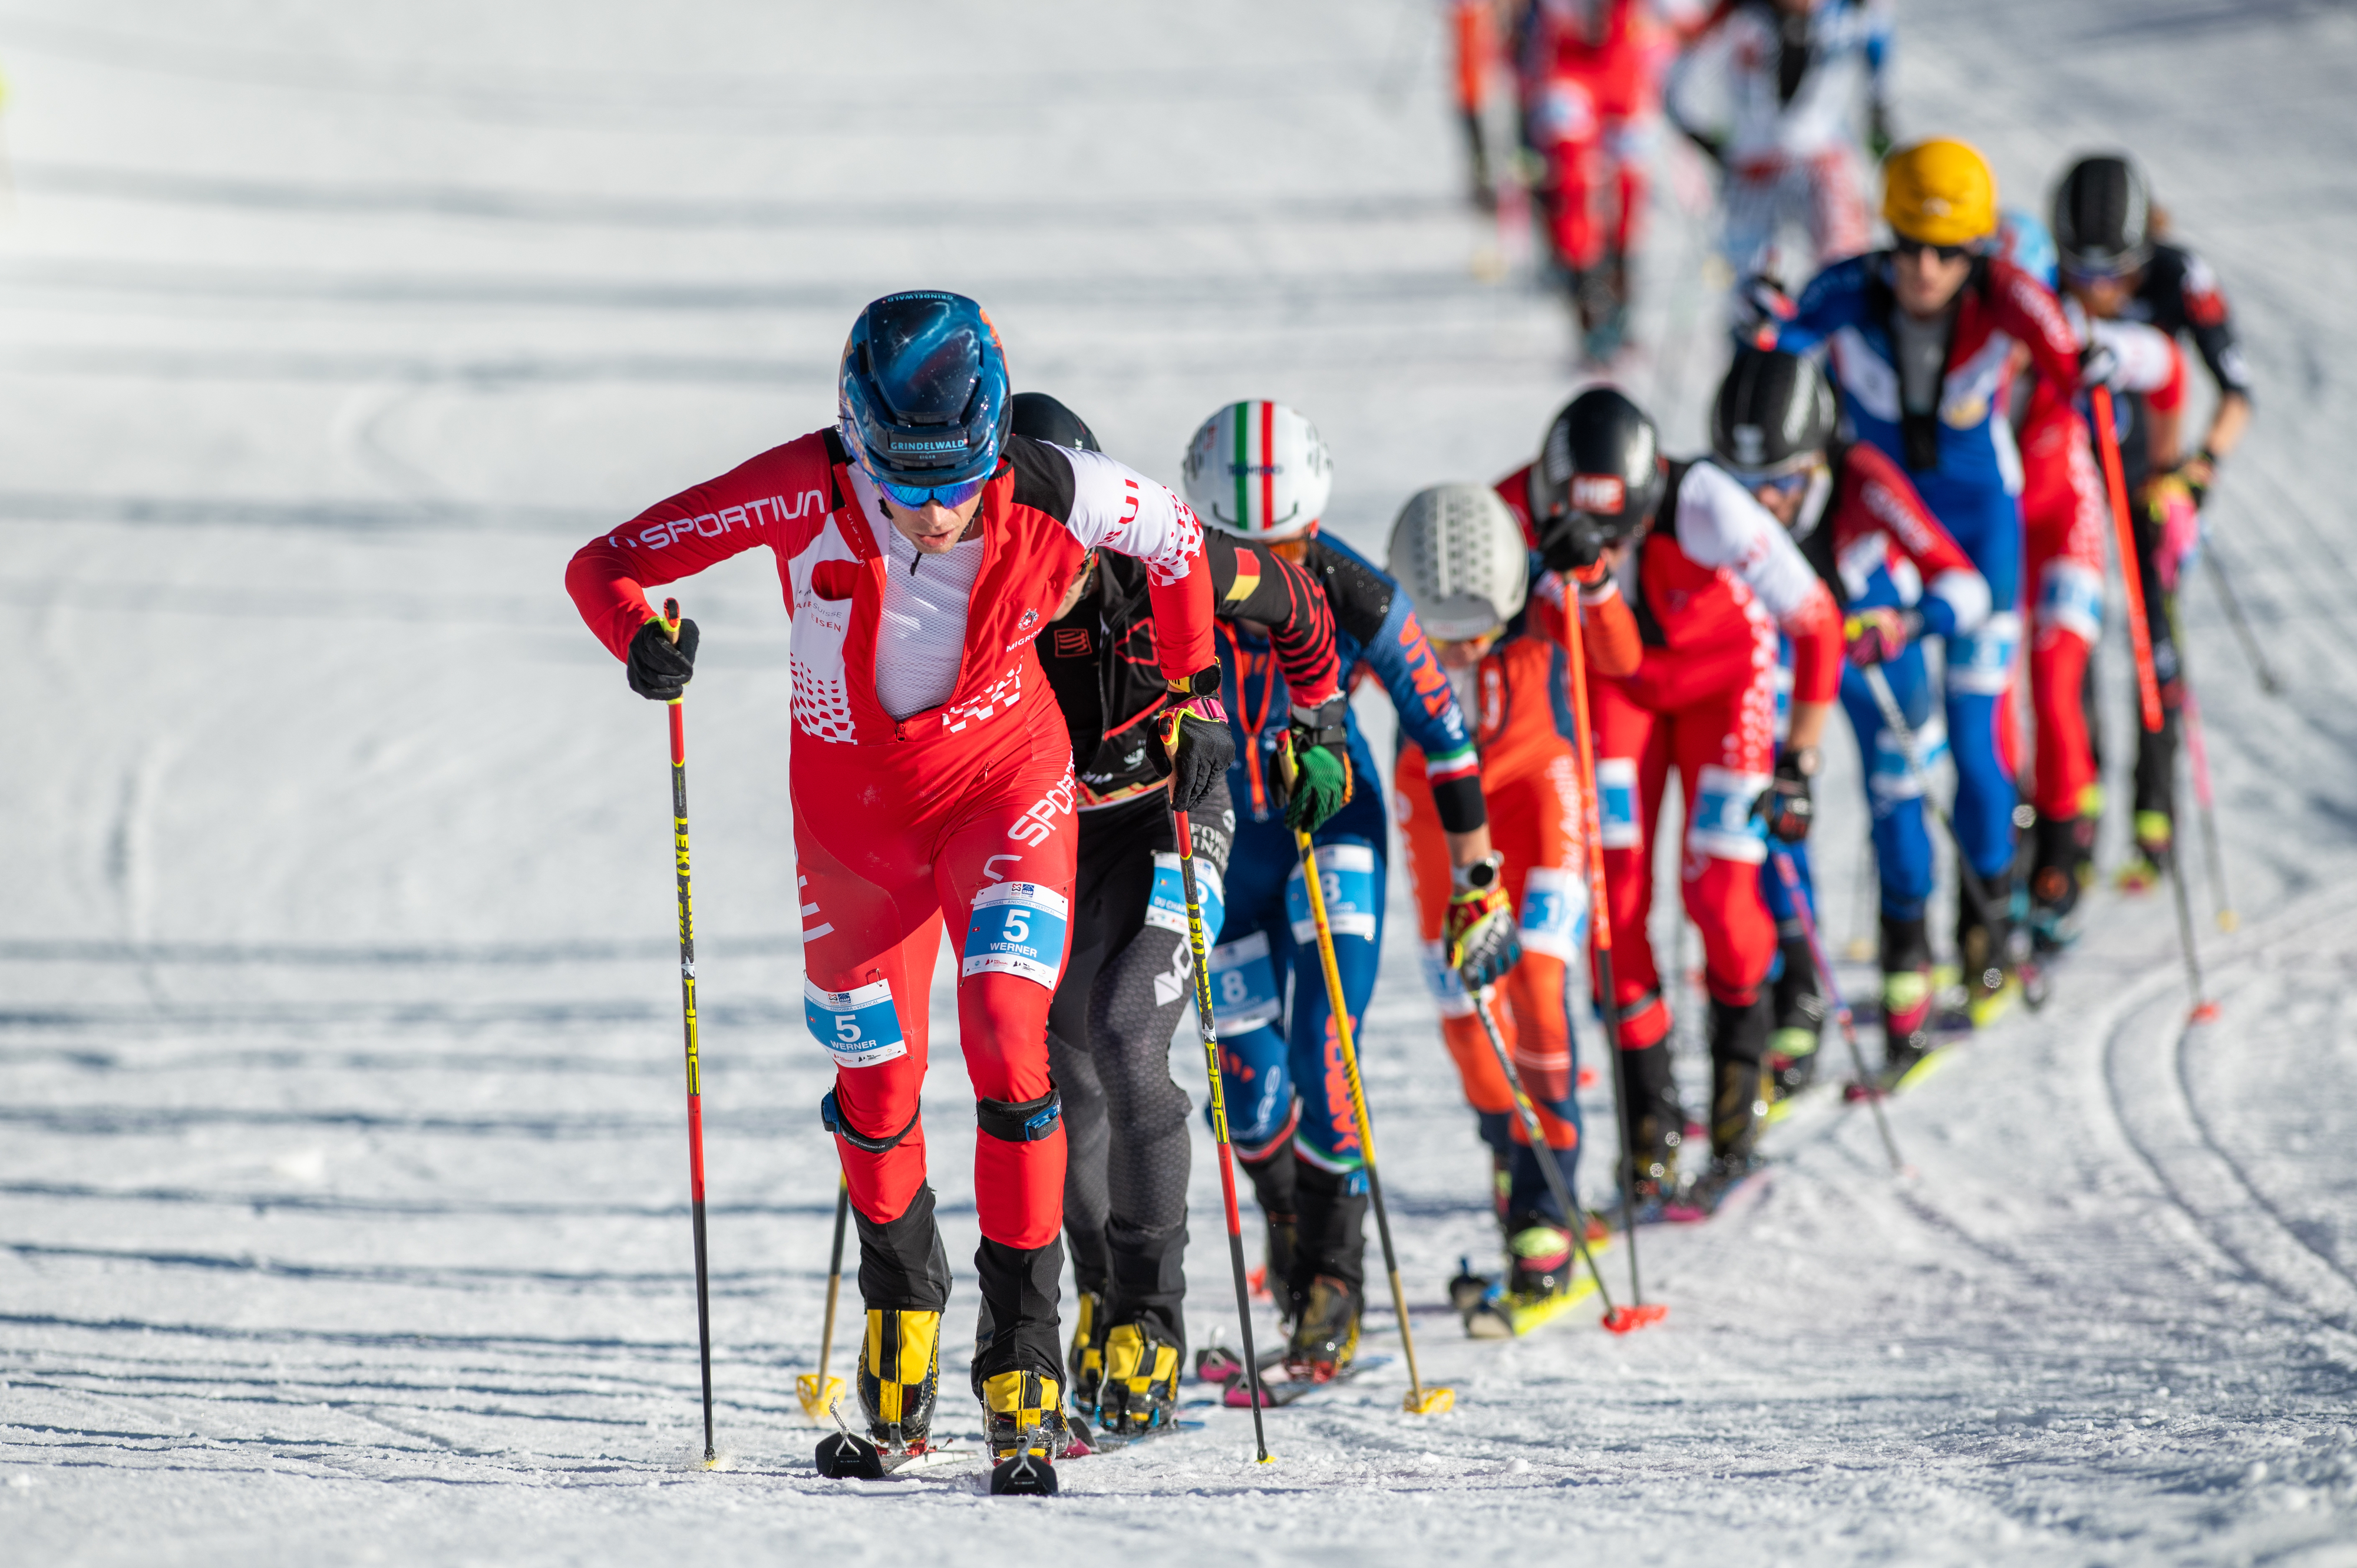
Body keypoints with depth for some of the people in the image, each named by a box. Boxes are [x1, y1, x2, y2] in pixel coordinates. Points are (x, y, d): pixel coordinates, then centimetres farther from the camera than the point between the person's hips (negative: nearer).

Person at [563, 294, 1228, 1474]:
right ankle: (900, 1279, 41)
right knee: (877, 1087, 10)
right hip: (852, 802, 1)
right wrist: (645, 639, -43)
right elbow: (608, 563, -23)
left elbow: (1177, 543, -2)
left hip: (1003, 781, -1)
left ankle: (1021, 1337, -11)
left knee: (1011, 1042, -20)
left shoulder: (1053, 496, -25)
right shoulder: (806, 495, -28)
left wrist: (1195, 696, 1)